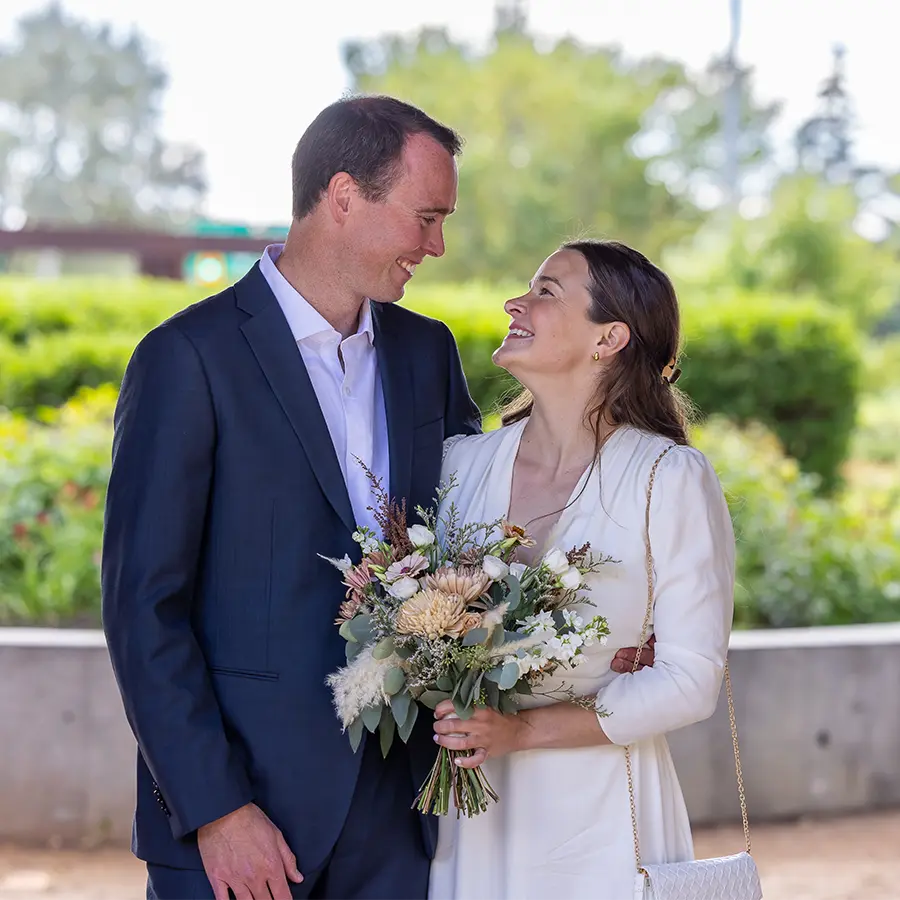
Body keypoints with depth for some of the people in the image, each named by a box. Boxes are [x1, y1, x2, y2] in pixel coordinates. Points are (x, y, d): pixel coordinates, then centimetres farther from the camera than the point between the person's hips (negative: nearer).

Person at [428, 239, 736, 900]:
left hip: (599, 819, -3)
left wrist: (524, 730, -19)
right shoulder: (461, 461, 3)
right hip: (472, 814, 4)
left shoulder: (672, 479, -9)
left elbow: (690, 680, -12)